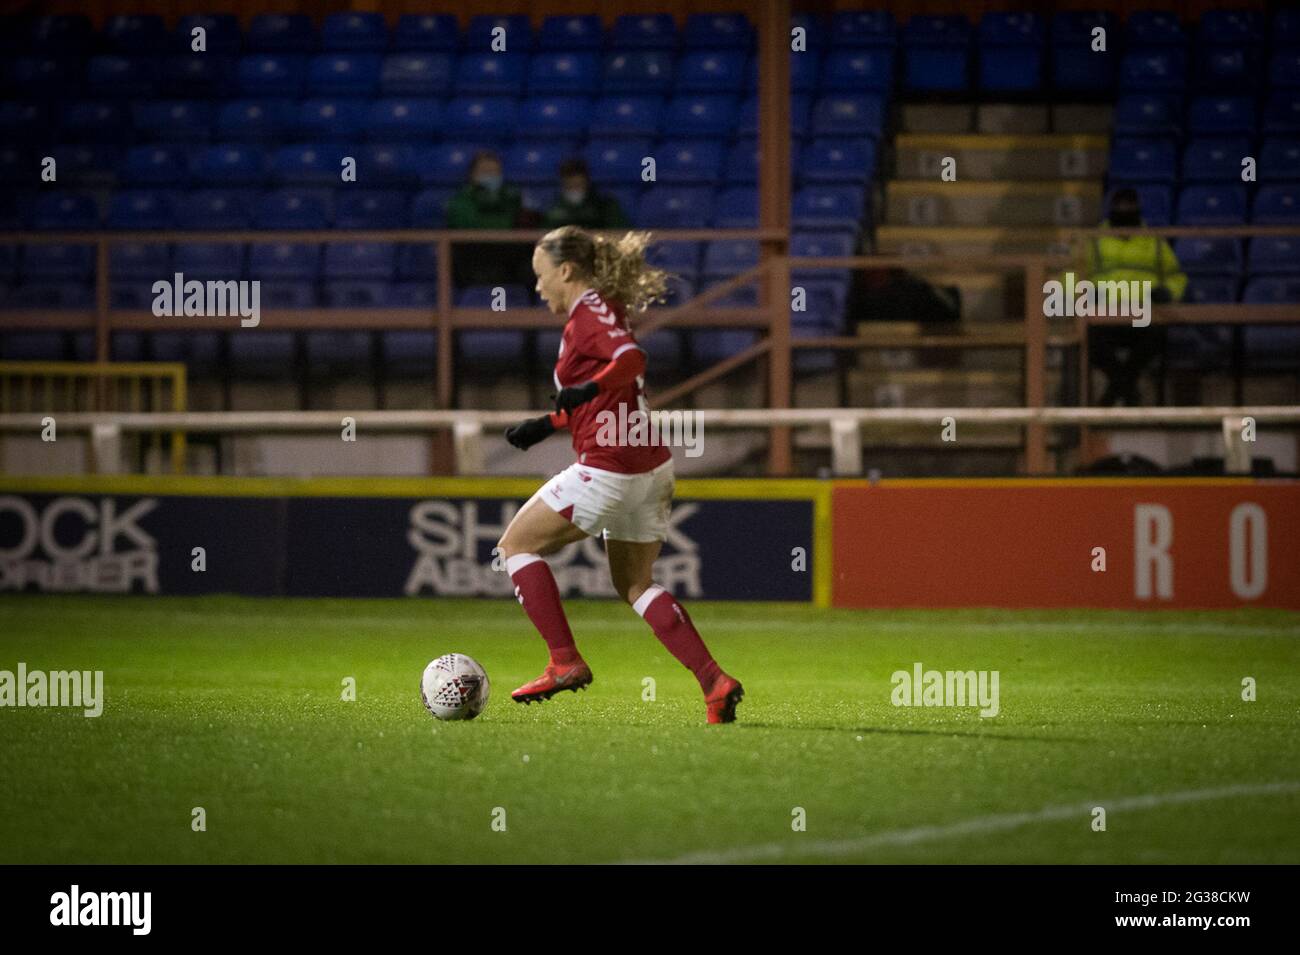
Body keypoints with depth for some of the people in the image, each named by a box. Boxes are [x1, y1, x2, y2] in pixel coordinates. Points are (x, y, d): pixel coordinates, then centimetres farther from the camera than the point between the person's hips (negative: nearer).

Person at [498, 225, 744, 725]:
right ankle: (714, 682, 4)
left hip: (610, 467, -10)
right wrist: (546, 425, 27)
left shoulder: (590, 313, -10)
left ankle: (566, 662, -4)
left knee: (518, 543, 4)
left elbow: (632, 358, -29)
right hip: (650, 465, 10)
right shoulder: (599, 312, 18)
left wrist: (588, 388, -42)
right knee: (634, 585, 16)